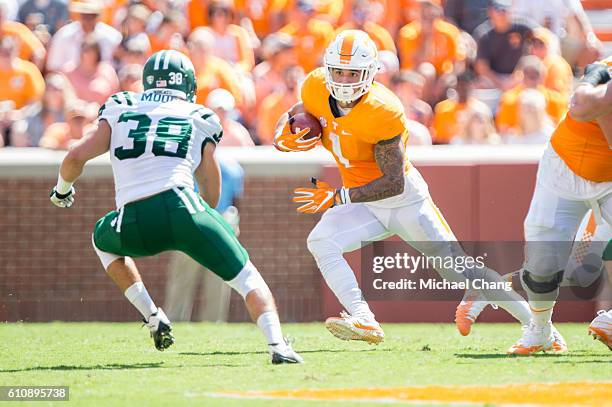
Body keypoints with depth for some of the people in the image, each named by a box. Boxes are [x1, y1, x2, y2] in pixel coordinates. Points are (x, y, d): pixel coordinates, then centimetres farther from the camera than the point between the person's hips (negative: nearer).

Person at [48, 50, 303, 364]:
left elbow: (76, 157, 12)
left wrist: (62, 191, 31)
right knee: (246, 276, 9)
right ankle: (277, 344, -14)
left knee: (103, 239, 35)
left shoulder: (118, 110, 21)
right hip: (181, 206, -1)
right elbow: (212, 198, 21)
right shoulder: (200, 120, 20)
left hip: (134, 226, 1)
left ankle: (152, 316, 21)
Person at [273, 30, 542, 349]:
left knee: (458, 268, -2)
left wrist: (340, 198, -32)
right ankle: (364, 321, -30)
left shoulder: (382, 113, -29)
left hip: (406, 200, -5)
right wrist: (283, 140, -14)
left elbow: (394, 183, -27)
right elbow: (291, 117, 10)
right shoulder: (316, 89, -11)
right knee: (320, 242, -23)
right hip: (365, 205, 5)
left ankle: (535, 322, 11)